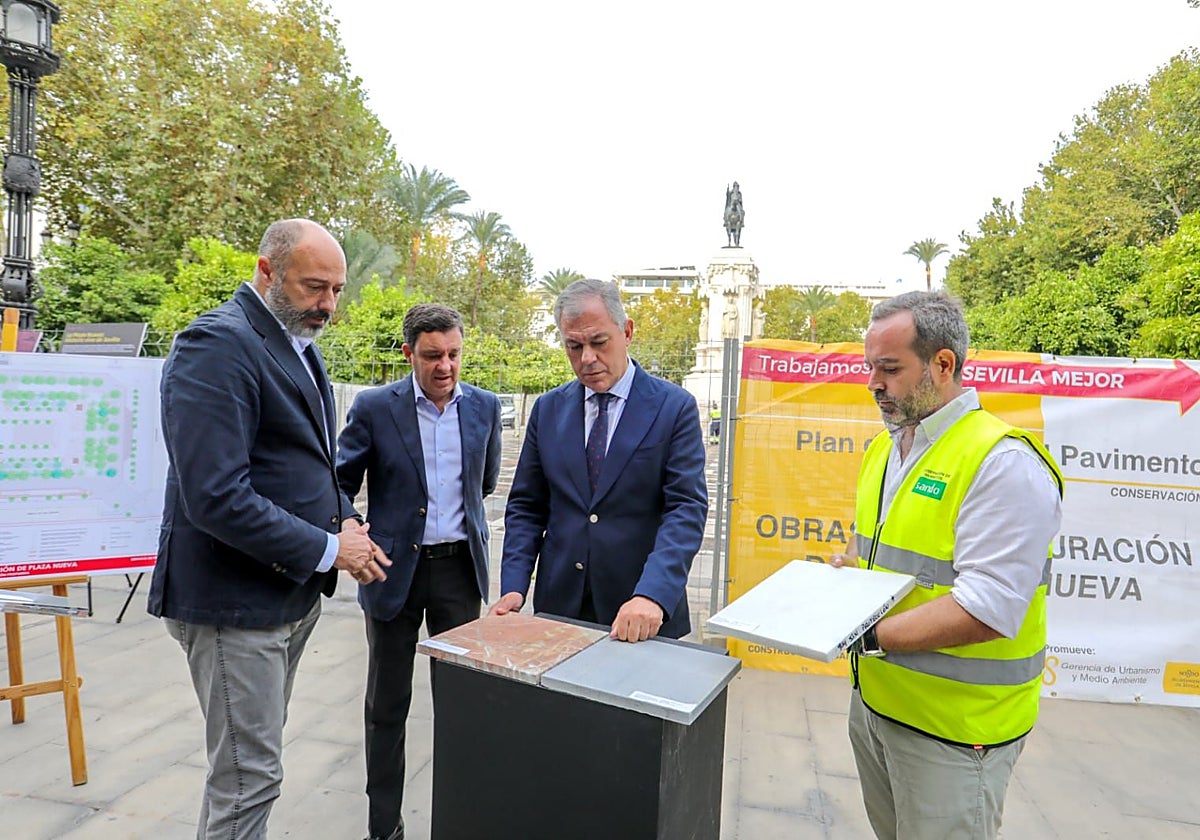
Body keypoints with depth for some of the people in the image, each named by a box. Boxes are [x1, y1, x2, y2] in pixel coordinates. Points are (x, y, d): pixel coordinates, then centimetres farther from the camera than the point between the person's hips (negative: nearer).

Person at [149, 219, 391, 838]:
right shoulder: (216, 346, -19)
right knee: (249, 777, 4)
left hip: (294, 593, 9)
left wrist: (345, 520, 0)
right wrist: (327, 549, -18)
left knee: (251, 764, 22)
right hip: (237, 600, -9)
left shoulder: (300, 346, 10)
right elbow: (216, 498, -27)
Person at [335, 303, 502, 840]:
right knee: (387, 704, 12)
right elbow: (341, 483, -1)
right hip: (394, 570, -1)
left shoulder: (484, 407, 1)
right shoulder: (374, 407, -7)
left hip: (460, 568, 2)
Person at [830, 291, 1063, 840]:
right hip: (874, 697, 8)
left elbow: (989, 610, -26)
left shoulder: (1004, 463, -20)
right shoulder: (884, 448, 7)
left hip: (952, 727, -7)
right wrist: (843, 571, -2)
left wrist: (870, 635, -29)